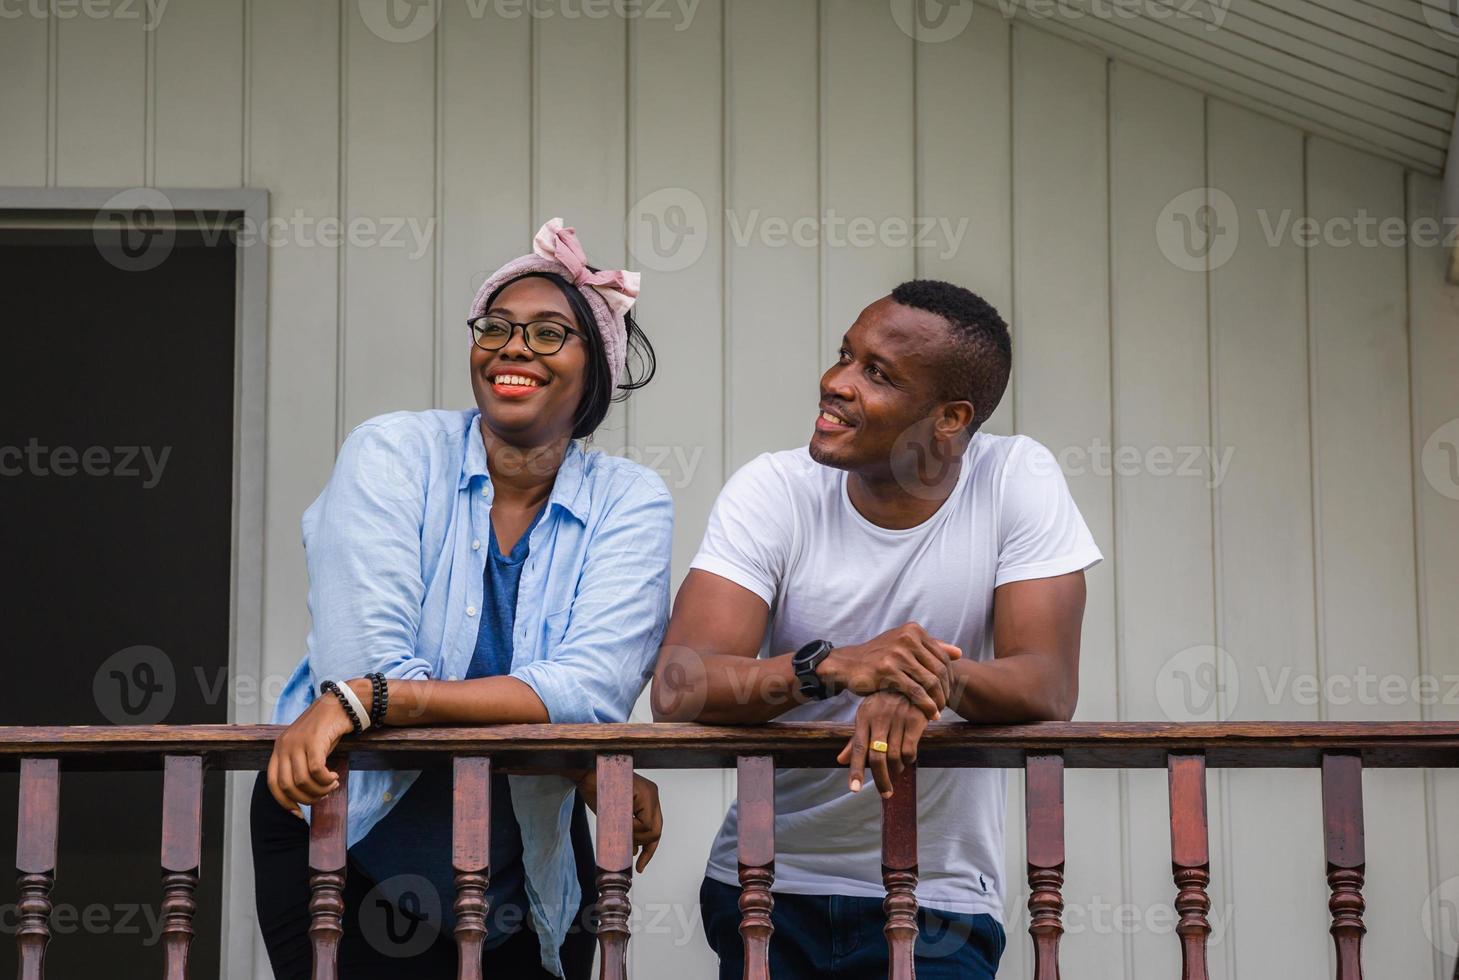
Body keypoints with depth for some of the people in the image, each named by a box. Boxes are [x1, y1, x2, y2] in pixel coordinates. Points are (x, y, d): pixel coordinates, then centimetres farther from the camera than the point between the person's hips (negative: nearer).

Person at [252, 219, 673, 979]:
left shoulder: (629, 502, -6)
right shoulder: (392, 453, -9)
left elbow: (592, 690, -23)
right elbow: (365, 662, -22)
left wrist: (366, 700, -33)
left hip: (527, 874, 2)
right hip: (346, 847, -1)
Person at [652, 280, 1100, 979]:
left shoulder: (1017, 480, -6)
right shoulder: (771, 491, -7)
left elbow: (1049, 685, -15)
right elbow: (676, 687, -18)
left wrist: (933, 676, -35)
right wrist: (832, 666, -35)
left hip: (938, 901, -1)